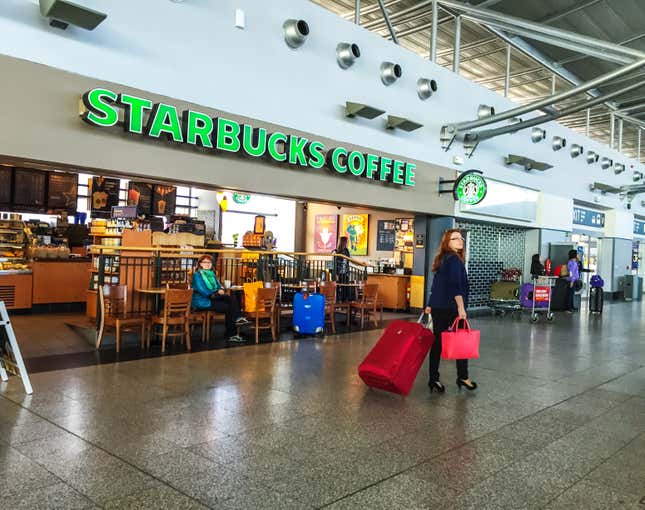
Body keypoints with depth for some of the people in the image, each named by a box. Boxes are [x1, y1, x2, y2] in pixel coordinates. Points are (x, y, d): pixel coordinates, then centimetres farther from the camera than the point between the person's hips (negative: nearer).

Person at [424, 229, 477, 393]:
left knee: (438, 342, 9)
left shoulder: (443, 259, 16)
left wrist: (430, 304, 25)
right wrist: (461, 307, -26)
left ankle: (433, 379, 12)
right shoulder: (455, 259, -11)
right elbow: (455, 285, -22)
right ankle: (462, 377, 13)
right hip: (451, 308, -8)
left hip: (438, 307, 8)